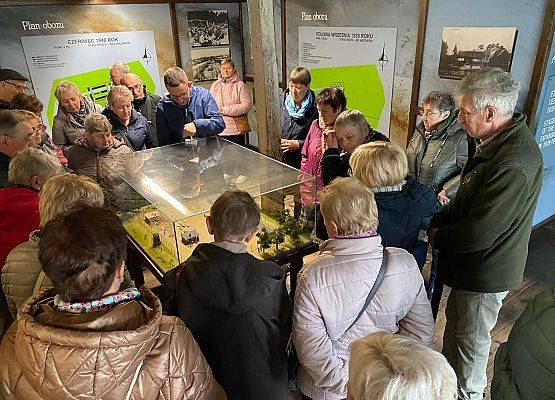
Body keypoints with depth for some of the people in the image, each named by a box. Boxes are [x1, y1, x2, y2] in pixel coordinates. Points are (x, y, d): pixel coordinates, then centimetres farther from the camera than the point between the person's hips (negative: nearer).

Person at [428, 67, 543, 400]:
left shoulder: (513, 165, -34)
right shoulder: (497, 141, 0)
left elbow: (479, 234, -31)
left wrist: (438, 237, -13)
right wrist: (438, 220, -2)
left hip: (486, 272, -9)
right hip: (472, 264, 10)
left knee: (471, 339, 14)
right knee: (455, 322, 27)